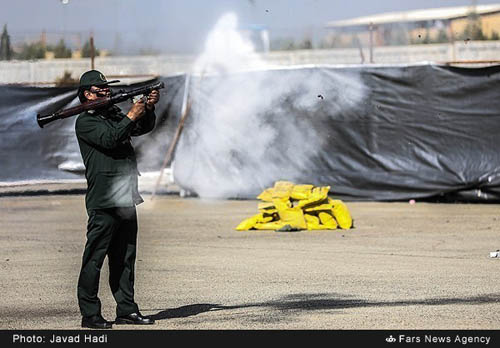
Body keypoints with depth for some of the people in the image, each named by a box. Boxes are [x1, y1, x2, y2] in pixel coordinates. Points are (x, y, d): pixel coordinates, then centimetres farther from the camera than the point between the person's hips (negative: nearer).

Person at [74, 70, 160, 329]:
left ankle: (126, 310, 17)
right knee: (94, 257, -6)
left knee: (124, 258, 11)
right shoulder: (85, 122, -4)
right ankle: (89, 314, -4)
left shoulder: (114, 114, 19)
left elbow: (144, 127, 15)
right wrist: (131, 116, -16)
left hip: (126, 199, 8)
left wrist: (149, 108, -2)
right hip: (102, 201, -8)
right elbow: (109, 139, -18)